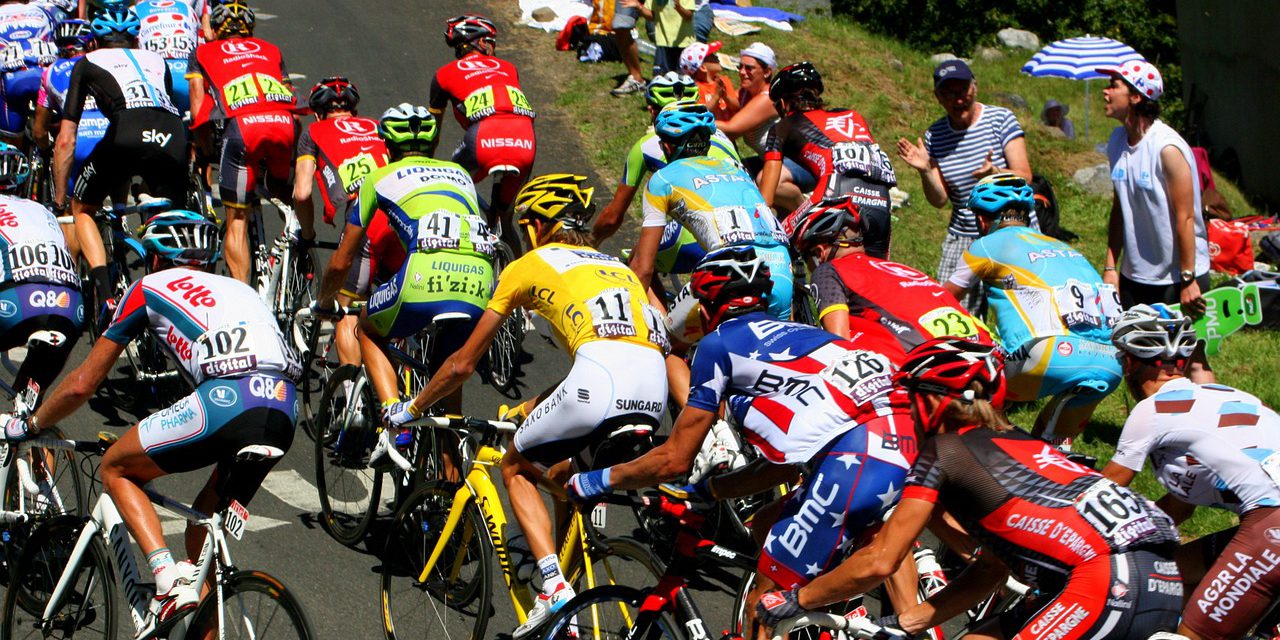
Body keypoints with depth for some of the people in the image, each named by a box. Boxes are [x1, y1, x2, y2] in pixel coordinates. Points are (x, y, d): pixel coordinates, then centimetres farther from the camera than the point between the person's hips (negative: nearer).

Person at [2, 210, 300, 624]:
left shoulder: (150, 288, 22)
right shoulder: (238, 289, 36)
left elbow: (82, 384, 24)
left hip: (224, 401, -5)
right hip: (285, 413, 5)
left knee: (115, 469, 17)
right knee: (204, 530, 24)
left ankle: (170, 576, -2)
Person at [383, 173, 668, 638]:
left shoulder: (531, 265, 19)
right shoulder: (615, 266, 35)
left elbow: (463, 364, 22)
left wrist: (409, 410, 37)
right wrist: (525, 409, 50)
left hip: (600, 384, -6)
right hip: (654, 392, 6)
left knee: (517, 469, 18)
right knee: (564, 475, 28)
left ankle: (555, 587, 0)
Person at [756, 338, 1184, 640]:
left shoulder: (942, 451, 6)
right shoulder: (1021, 445, 28)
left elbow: (878, 562, 5)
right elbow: (991, 569, 29)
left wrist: (795, 600, 17)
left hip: (1114, 585, -8)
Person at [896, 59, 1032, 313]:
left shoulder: (1001, 119, -4)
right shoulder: (934, 136, 4)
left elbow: (1024, 178, -10)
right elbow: (939, 200, 3)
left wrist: (996, 174, -30)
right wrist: (925, 171, -15)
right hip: (963, 239, 3)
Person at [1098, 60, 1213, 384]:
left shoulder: (1167, 148, -20)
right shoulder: (1118, 141, 3)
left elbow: (1185, 218, -19)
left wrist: (1188, 280, -18)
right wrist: (1110, 266, 8)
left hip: (1178, 276, -7)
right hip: (1135, 275, 7)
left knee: (1193, 362, -1)